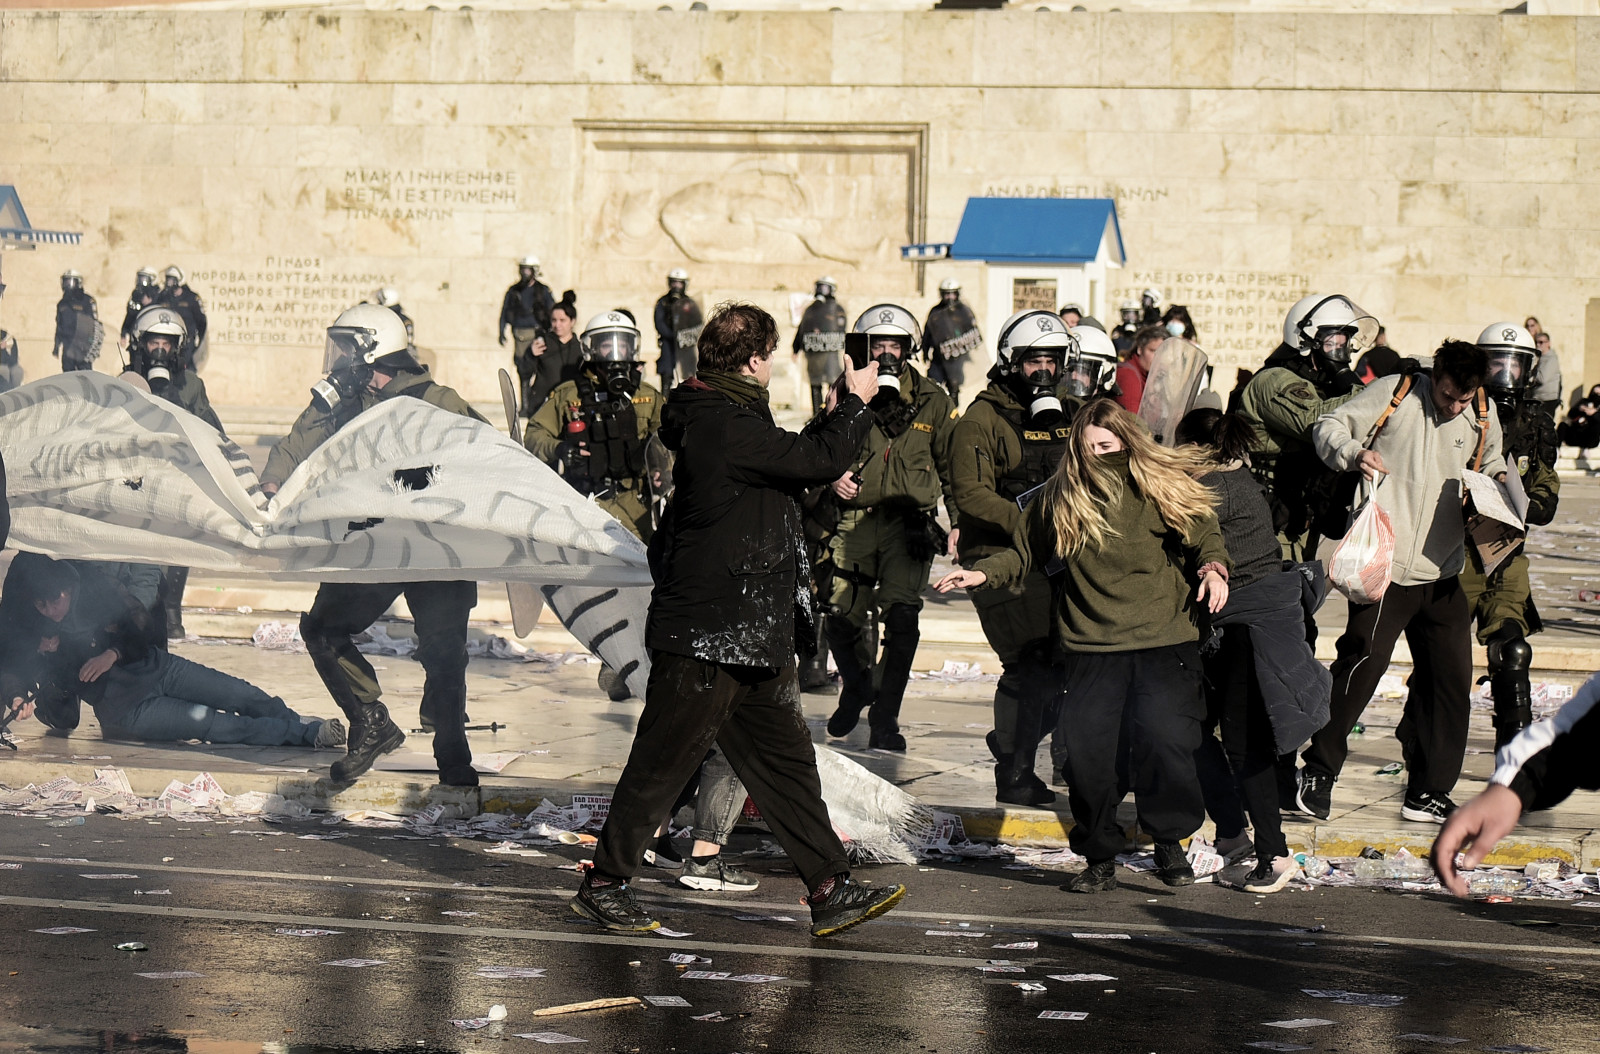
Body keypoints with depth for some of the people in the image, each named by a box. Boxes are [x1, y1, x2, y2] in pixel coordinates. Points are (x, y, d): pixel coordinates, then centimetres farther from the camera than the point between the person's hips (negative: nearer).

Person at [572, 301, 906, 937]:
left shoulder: (726, 418, 12)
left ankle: (830, 890, 10)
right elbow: (817, 460, -19)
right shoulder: (722, 425, -19)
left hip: (750, 637, 10)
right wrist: (856, 402, -3)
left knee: (785, 757, 8)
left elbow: (794, 459, 22)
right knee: (663, 761, 1)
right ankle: (604, 885, 13)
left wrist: (840, 412, 21)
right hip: (705, 632, -10)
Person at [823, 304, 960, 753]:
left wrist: (959, 521, 2)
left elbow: (951, 464, 10)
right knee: (841, 618, 1)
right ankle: (856, 688, 31)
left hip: (909, 522, -2)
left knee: (901, 619, -15)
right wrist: (833, 476, -9)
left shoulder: (932, 403, 4)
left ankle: (885, 717, -5)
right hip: (855, 519, 2)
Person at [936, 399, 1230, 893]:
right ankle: (1100, 860, 11)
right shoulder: (1059, 500, 6)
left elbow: (1205, 537, 11)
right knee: (1086, 750, -7)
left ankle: (1170, 845, 5)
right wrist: (983, 573, 1)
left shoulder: (1163, 487, 2)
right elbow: (1024, 553, 16)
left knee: (1163, 739, -18)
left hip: (1164, 643, -2)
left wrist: (1213, 569, -8)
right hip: (1092, 648, 2)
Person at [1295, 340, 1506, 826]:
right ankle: (1319, 770, 4)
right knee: (1361, 663, -12)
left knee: (1450, 678, 5)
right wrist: (1353, 454, -21)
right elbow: (1328, 427, -1)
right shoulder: (1394, 395, -3)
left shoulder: (1482, 421, 9)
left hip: (1442, 575, 5)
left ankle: (1427, 793, 16)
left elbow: (1493, 473, 21)